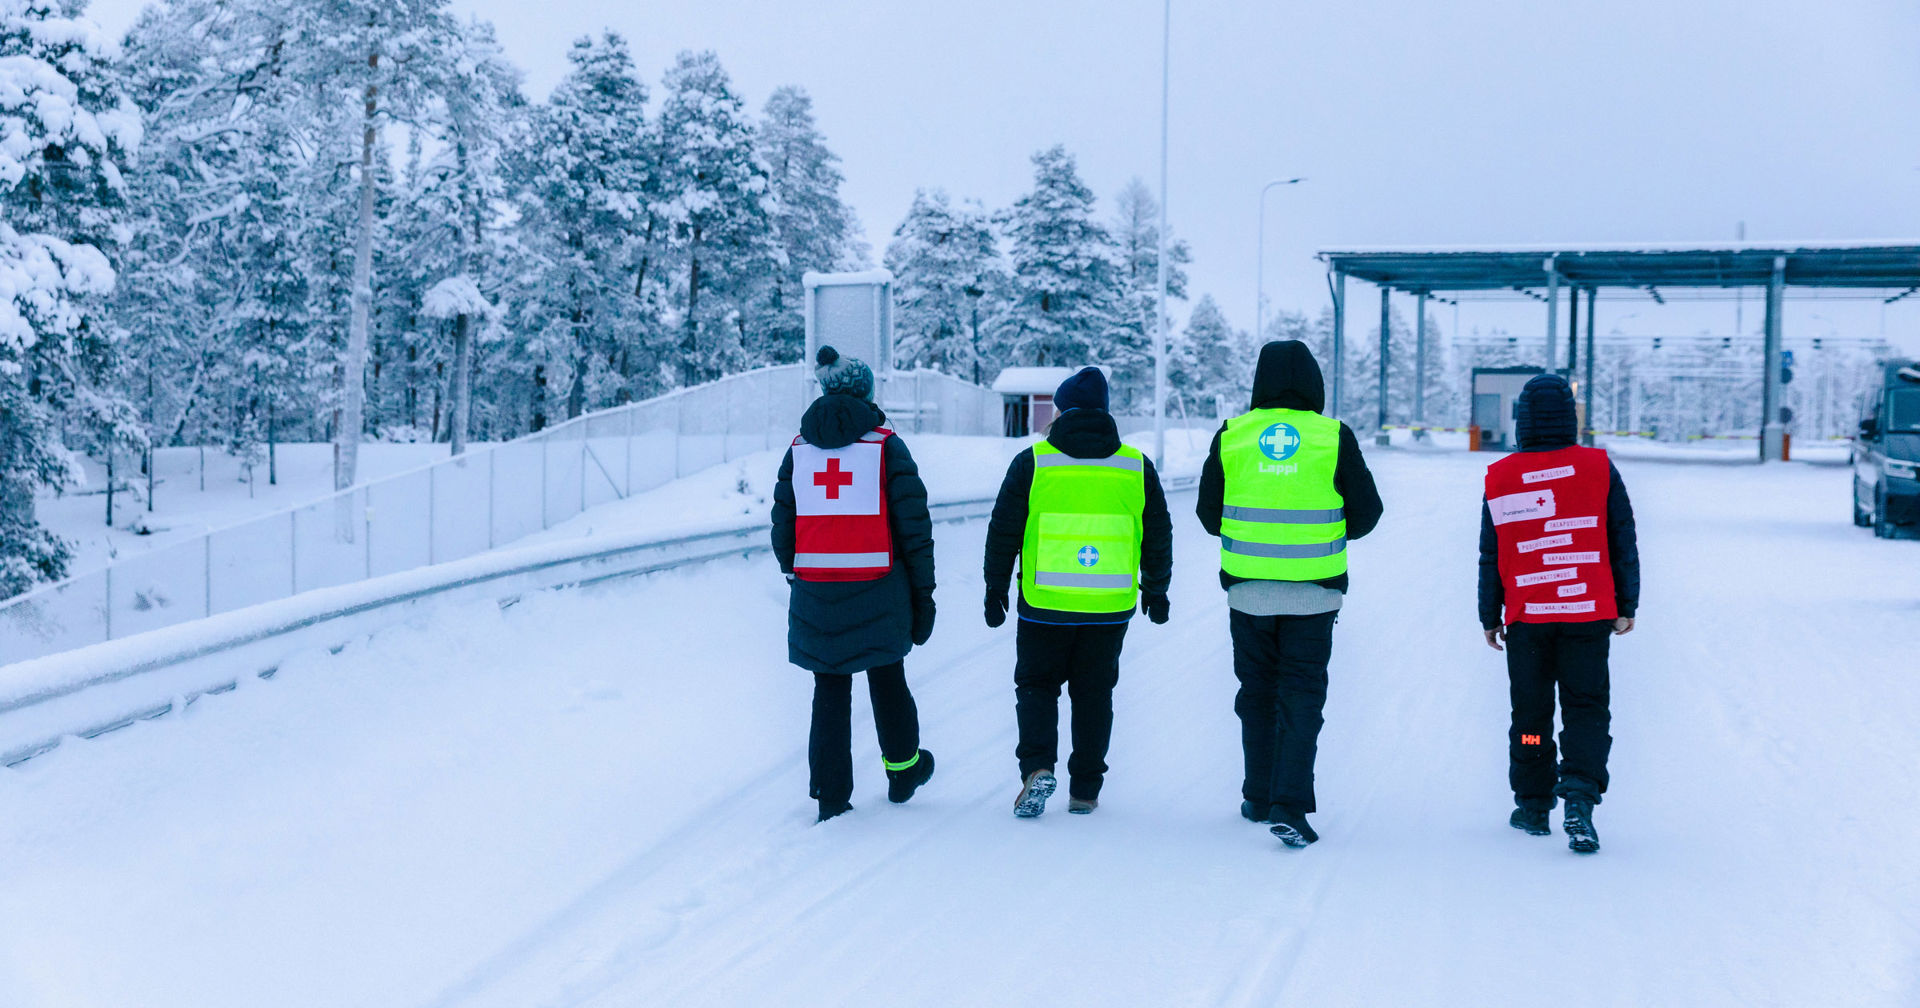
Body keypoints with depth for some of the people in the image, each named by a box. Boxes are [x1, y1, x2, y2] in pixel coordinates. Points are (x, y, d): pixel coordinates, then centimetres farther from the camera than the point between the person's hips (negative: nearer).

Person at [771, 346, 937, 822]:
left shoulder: (799, 449, 6)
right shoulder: (886, 447, -3)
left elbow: (782, 524, 8)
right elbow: (914, 526, -5)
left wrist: (795, 573, 22)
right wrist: (923, 593, 1)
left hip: (816, 592, 2)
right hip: (878, 592, -2)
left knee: (830, 690, 9)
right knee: (887, 676, 17)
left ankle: (831, 795, 7)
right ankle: (903, 770, 33)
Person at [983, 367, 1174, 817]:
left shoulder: (1032, 464, -4)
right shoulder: (1137, 467, 2)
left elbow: (1003, 533, -2)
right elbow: (1158, 537, 9)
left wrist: (995, 590, 8)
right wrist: (1156, 590, 22)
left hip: (1045, 606, -2)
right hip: (1110, 609, 2)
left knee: (1037, 686, 13)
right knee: (1094, 694, 13)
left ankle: (1037, 767, -8)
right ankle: (1085, 790, 16)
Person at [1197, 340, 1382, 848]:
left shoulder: (1231, 436, -2)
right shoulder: (1334, 438, -6)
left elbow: (1209, 514, 4)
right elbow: (1366, 512, -1)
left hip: (1246, 587, 2)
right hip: (1314, 591, -1)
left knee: (1256, 692, 16)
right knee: (1301, 696, 3)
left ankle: (1259, 797, 24)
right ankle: (1290, 806, -7)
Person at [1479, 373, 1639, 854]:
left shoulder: (1500, 478, -2)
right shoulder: (1598, 468, -3)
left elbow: (1490, 556, 4)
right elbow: (1623, 542, 2)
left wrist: (1489, 616, 12)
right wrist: (1626, 605, 10)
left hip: (1526, 616, 1)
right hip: (1588, 615, -1)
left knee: (1530, 711, 13)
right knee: (1586, 710, 3)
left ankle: (1533, 805, 20)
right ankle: (1579, 799, -15)